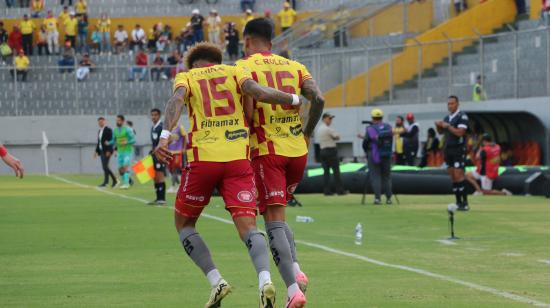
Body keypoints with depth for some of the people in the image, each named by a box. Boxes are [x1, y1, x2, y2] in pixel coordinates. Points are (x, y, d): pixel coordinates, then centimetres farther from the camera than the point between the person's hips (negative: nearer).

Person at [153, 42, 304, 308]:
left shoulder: (186, 77, 13)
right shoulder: (234, 71, 15)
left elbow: (177, 99, -10)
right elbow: (258, 93, -4)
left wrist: (165, 136, -23)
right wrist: (295, 99, 9)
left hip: (203, 159, -1)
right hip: (238, 159, 1)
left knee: (184, 223, 18)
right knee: (248, 227, -4)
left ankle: (216, 281, 3)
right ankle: (264, 279, -31)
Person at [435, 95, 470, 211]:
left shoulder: (462, 116, -8)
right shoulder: (447, 118, 15)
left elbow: (460, 132, -18)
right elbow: (441, 132, 22)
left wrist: (448, 126, -14)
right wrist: (438, 125, 2)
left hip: (458, 150, -7)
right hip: (448, 149, 7)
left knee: (458, 175, -13)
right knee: (453, 177, 5)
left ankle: (465, 203, -12)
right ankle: (458, 202, 8)